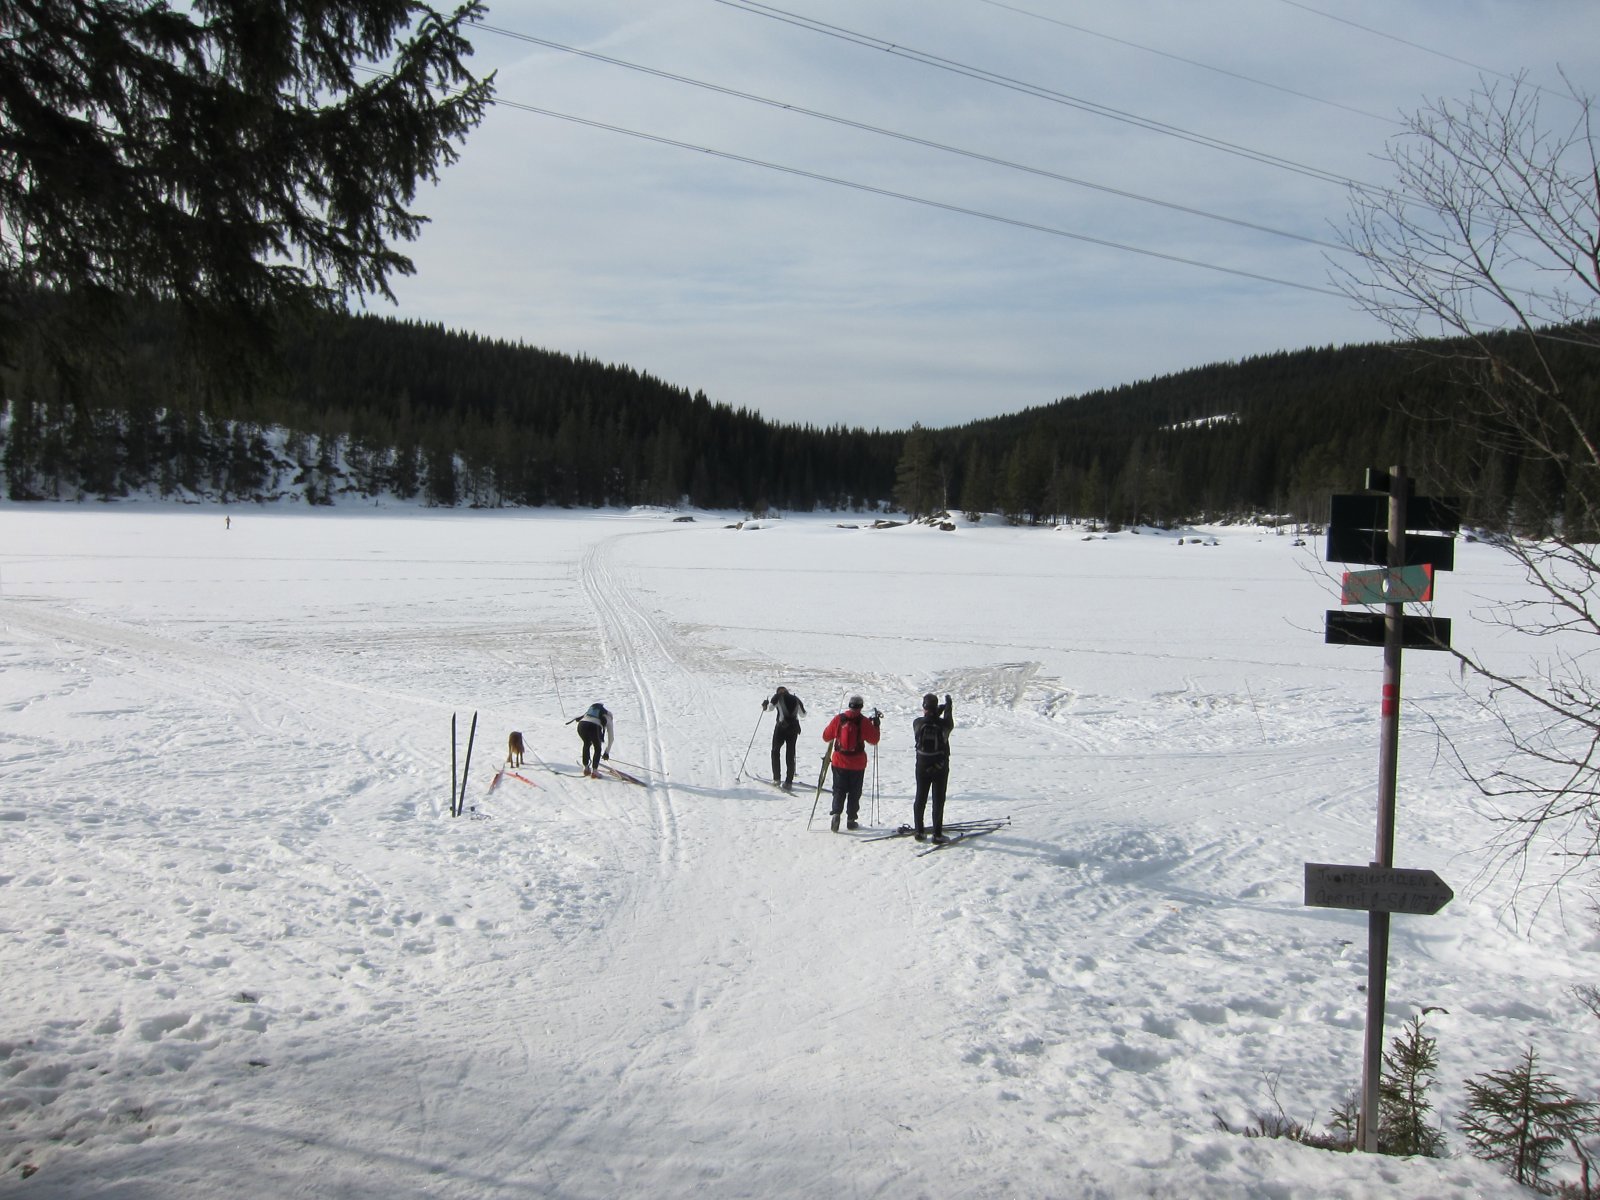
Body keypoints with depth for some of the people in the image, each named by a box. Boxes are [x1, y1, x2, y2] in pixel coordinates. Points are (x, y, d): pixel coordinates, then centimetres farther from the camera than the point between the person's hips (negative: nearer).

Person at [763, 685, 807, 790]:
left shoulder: (777, 697, 2)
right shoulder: (796, 699, 13)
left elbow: (770, 708, -12)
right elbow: (803, 714, 18)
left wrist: (764, 706, 10)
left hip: (781, 727, -3)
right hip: (794, 728, 3)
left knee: (775, 751, 13)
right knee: (791, 754, 9)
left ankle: (776, 779, 5)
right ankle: (789, 782, 2)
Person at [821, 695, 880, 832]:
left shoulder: (838, 719, -4)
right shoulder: (864, 721, -9)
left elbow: (826, 737, 5)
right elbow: (874, 740, -2)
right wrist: (876, 725, 8)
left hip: (839, 762, 1)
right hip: (857, 764, -1)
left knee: (839, 790, 10)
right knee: (854, 792, 12)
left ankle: (836, 813, -12)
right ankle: (851, 820, 16)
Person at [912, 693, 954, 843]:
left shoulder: (917, 723, -11)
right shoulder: (943, 724, -14)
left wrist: (937, 712, 18)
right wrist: (948, 707, 26)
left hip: (922, 767, 2)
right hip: (940, 767, -2)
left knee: (920, 799, 14)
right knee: (938, 801, 4)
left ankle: (919, 831, 18)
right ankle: (937, 834, 3)